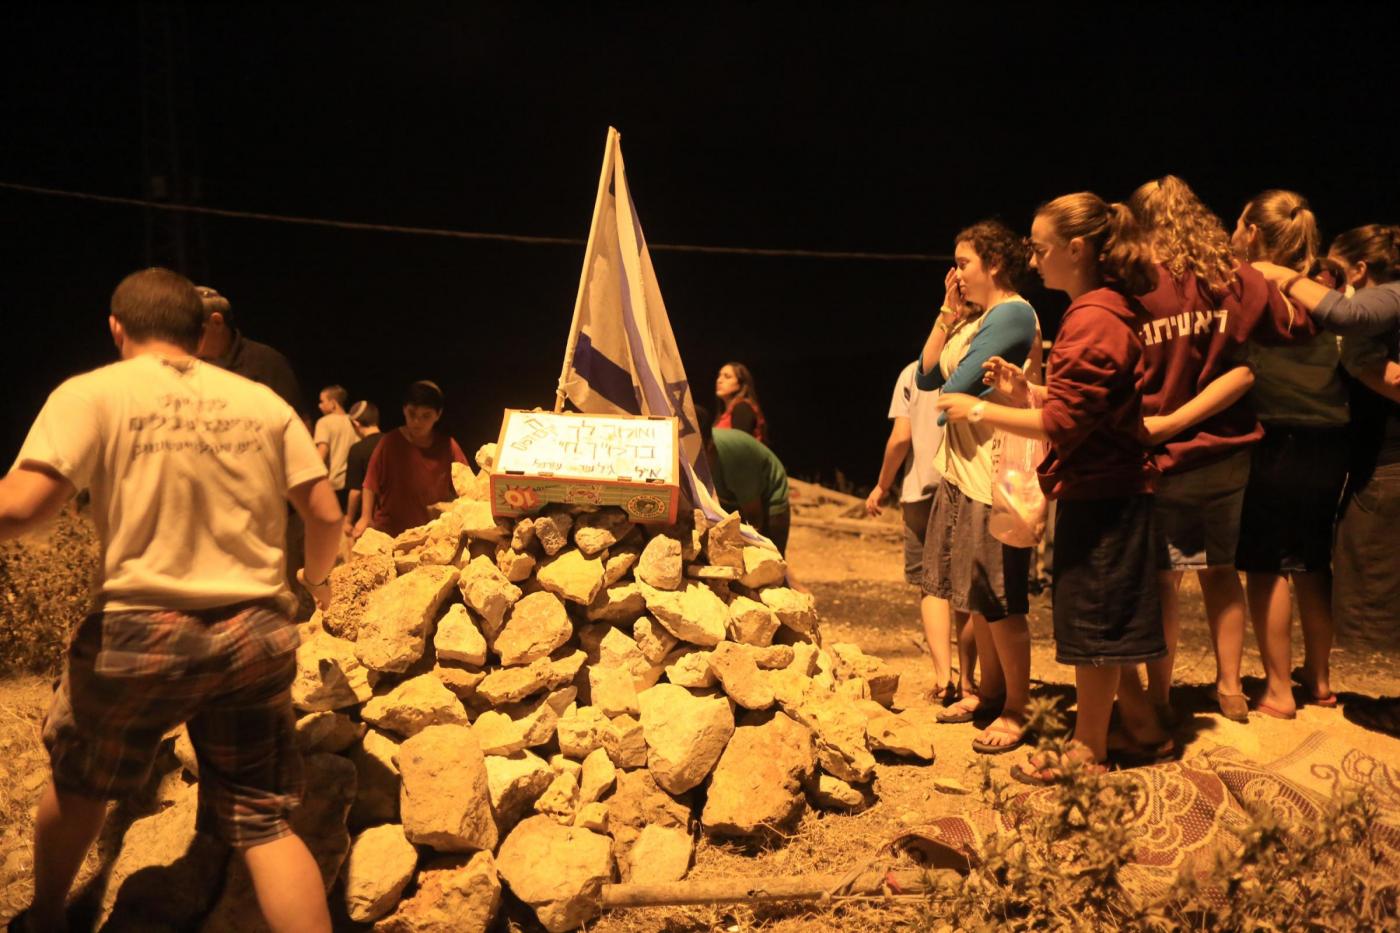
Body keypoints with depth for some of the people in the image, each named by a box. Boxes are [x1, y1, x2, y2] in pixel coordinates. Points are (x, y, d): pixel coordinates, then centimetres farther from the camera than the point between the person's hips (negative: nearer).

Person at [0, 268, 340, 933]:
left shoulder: (91, 395, -4)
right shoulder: (265, 402, 5)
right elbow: (326, 515, 5)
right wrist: (318, 579, 25)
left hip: (141, 634, -1)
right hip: (256, 636, 2)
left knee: (79, 782, 27)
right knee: (261, 820, 10)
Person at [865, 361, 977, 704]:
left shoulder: (914, 373, -1)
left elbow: (901, 437, -7)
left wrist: (882, 486, 4)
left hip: (923, 491, -1)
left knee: (931, 586, 7)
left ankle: (943, 676, -8)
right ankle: (966, 681, 13)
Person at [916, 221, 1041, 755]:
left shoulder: (1012, 313, -13)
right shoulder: (973, 319, 16)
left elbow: (957, 384, -20)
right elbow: (927, 377, 11)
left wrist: (949, 400, 3)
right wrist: (947, 313, 9)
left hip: (993, 476, -10)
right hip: (960, 471, 10)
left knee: (999, 600, -2)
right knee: (971, 594, 16)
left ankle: (1016, 712, 11)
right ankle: (989, 691, 29)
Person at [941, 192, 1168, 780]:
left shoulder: (1091, 320, -19)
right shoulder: (1112, 310, 14)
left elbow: (1063, 424, -22)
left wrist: (981, 410, -15)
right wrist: (1025, 390, 7)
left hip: (1097, 495, -10)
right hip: (1111, 489, 10)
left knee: (1091, 622, 1)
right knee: (1100, 621, 19)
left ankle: (1088, 751, 14)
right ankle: (1139, 721, 32)